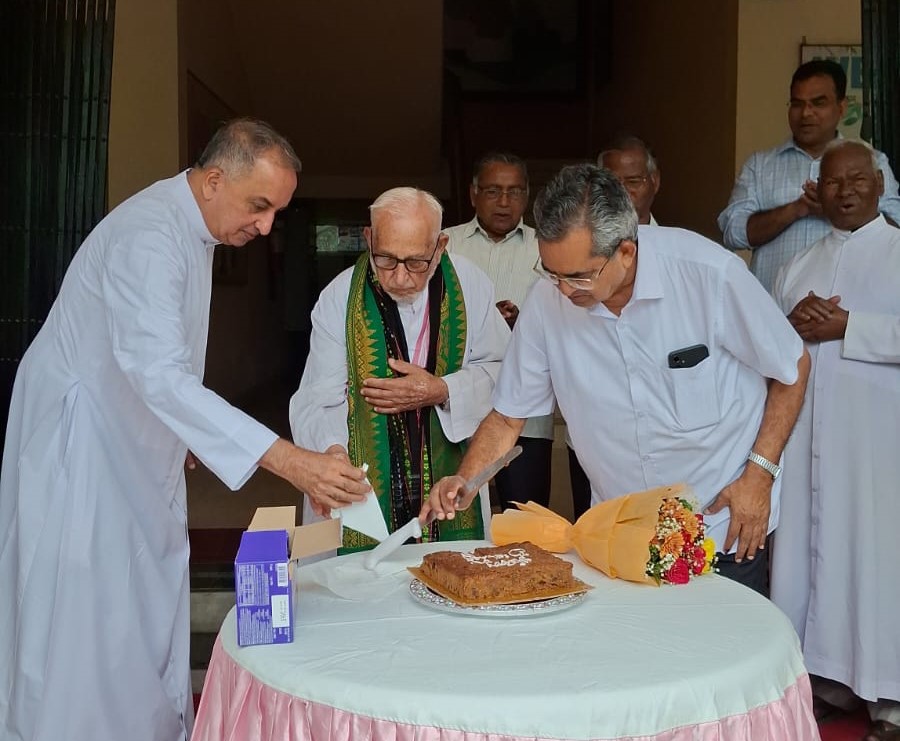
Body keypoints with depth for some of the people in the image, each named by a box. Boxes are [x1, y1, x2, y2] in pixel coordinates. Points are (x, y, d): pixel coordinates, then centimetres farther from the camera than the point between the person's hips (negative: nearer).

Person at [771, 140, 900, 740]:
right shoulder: (798, 267, 18)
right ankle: (828, 677, 20)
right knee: (810, 546, 6)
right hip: (808, 429, 5)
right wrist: (794, 325, -3)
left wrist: (845, 326, -13)